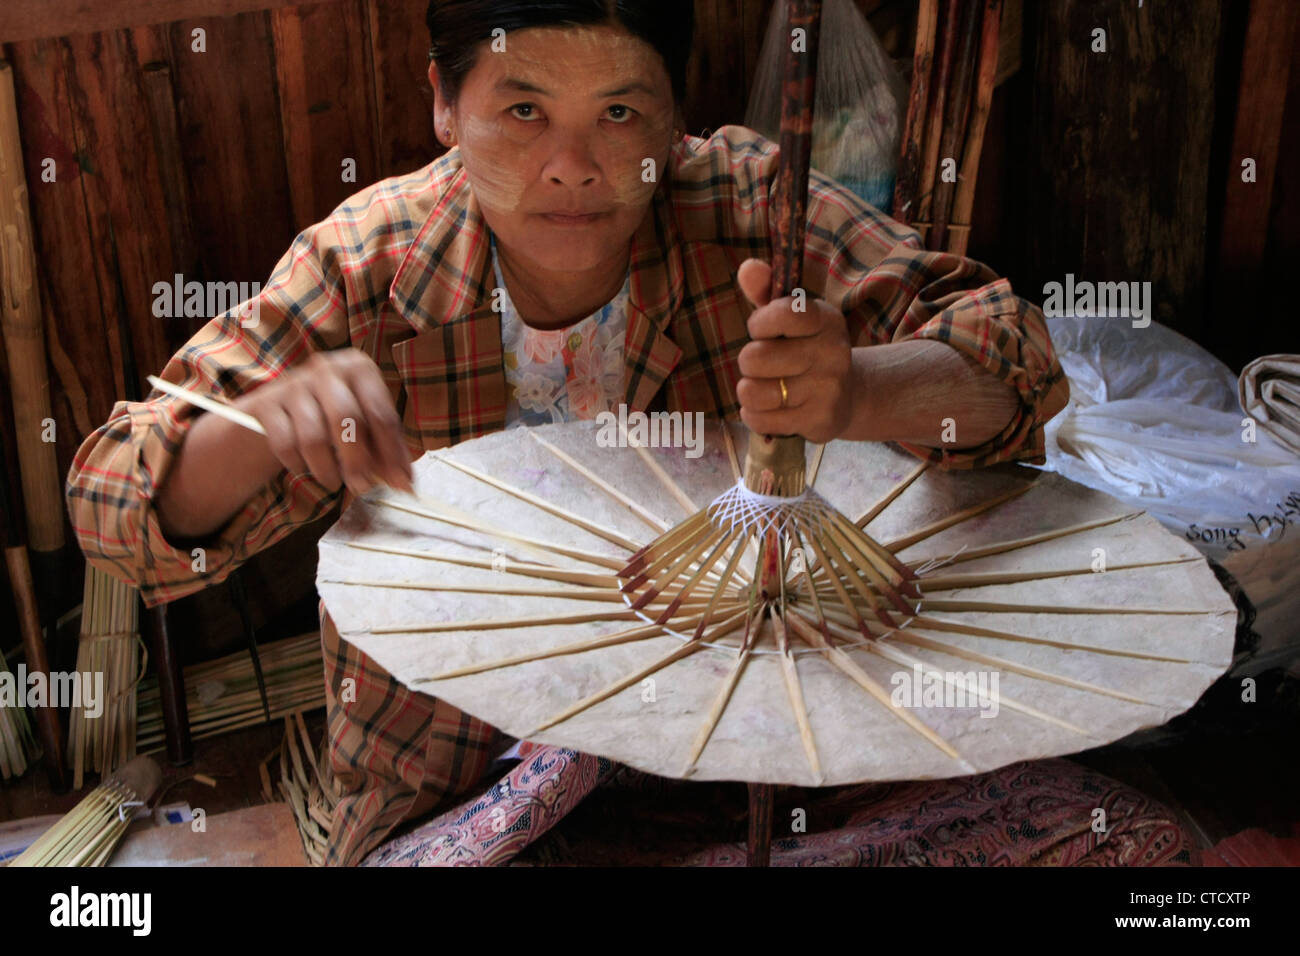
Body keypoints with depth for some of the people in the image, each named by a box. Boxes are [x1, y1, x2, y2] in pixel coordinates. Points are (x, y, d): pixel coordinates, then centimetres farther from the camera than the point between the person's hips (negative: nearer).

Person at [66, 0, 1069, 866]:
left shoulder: (748, 207, -15)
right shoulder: (366, 268, -14)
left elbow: (1010, 358, -19)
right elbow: (124, 511, -12)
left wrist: (856, 393, -43)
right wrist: (269, 424, -36)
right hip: (445, 766, 0)